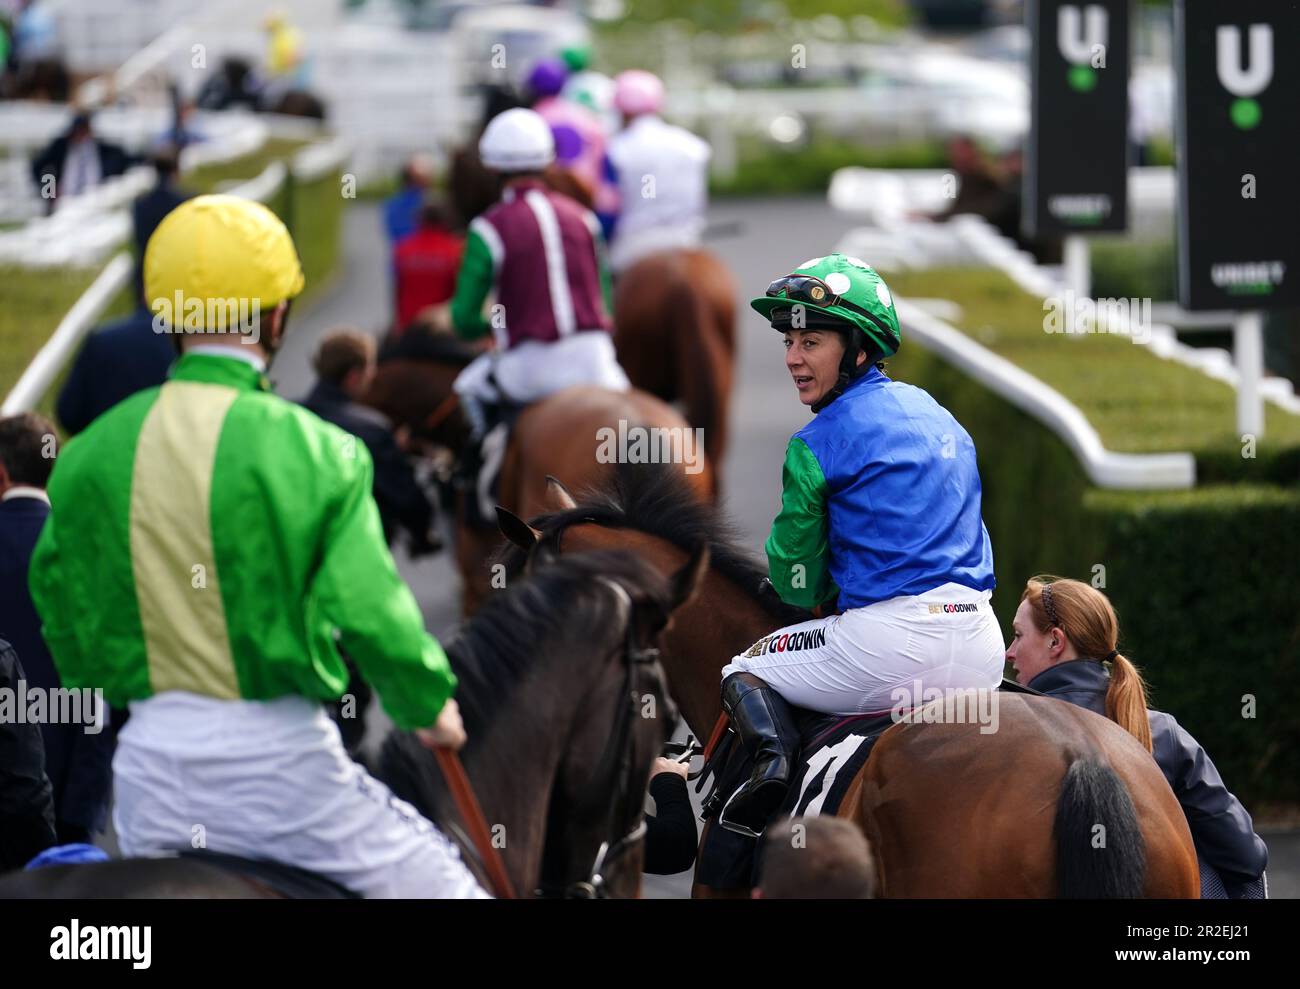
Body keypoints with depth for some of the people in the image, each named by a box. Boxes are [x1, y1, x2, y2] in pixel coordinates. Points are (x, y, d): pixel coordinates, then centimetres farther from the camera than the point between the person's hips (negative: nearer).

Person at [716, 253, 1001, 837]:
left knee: (744, 673, 14)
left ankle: (773, 754, -12)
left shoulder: (817, 445, -4)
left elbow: (797, 585, 1)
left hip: (890, 645, -6)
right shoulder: (936, 414, 17)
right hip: (979, 655, 6)